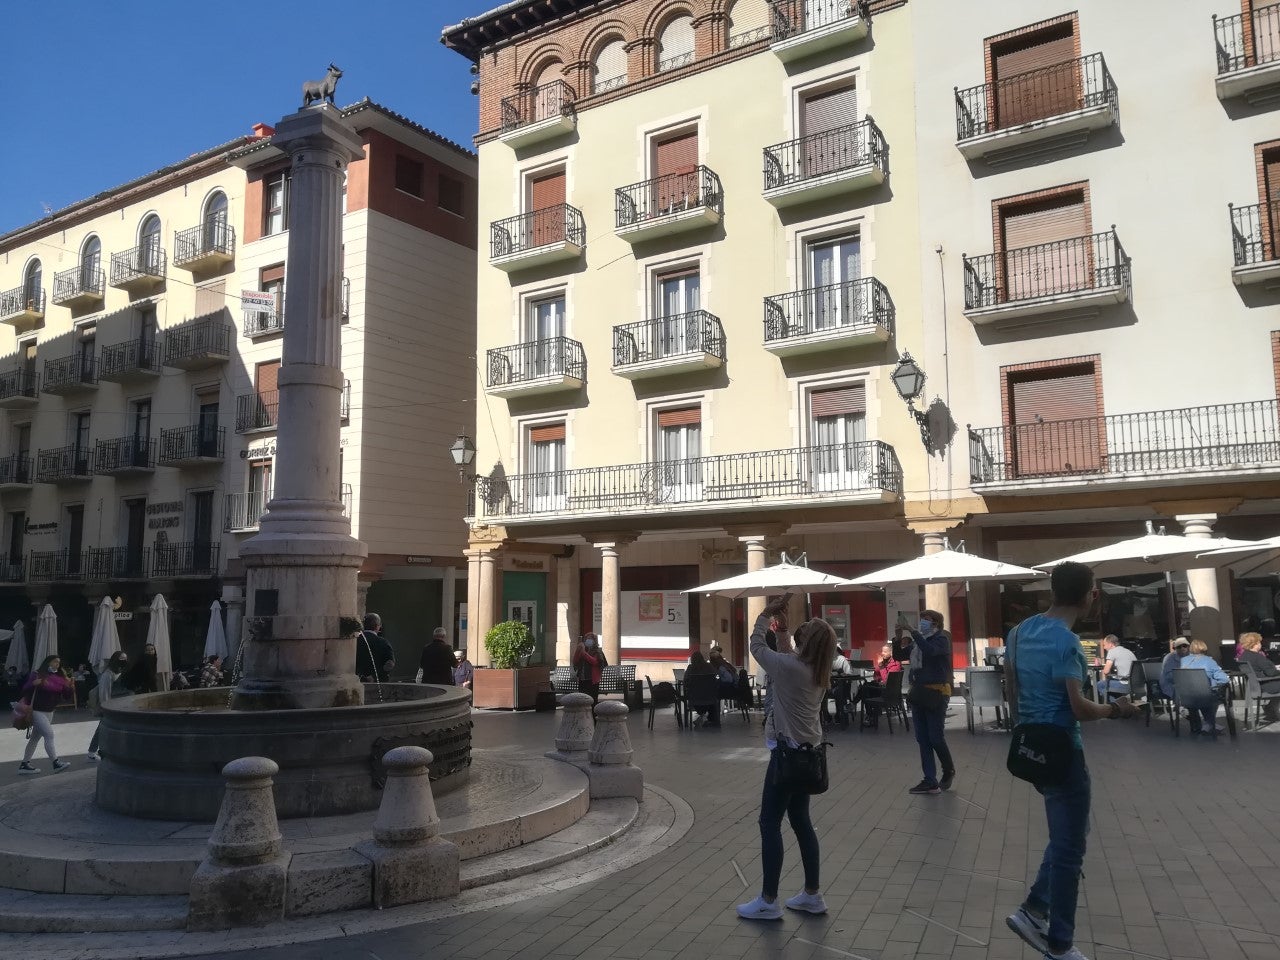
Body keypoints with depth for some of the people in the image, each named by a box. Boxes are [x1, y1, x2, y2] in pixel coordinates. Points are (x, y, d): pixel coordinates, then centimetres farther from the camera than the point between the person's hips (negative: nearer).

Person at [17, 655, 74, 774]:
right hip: (37, 711, -7)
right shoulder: (37, 675, -9)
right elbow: (25, 689, -11)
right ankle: (56, 764, -16)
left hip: (49, 712, 7)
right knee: (49, 735, -15)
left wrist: (69, 686, -13)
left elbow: (65, 693, 6)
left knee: (36, 738, 13)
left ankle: (24, 765, 22)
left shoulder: (58, 678, 7)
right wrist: (33, 683, -29)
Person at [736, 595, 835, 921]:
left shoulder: (791, 667, -19)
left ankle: (768, 901, 6)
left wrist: (766, 614, 6)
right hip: (808, 752, 9)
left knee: (770, 823, 0)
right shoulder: (818, 672, 3)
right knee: (800, 821, 17)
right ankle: (812, 894, 23)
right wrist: (782, 624, 16)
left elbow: (757, 646, -5)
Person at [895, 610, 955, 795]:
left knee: (936, 738, -4)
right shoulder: (917, 641, 14)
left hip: (935, 694, -7)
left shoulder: (941, 639, -7)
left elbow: (930, 650, -28)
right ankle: (930, 781, 9)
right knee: (923, 739, 5)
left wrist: (912, 631, -28)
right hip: (917, 693, 7)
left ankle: (949, 771, 21)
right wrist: (898, 638, -2)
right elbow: (899, 656, 15)